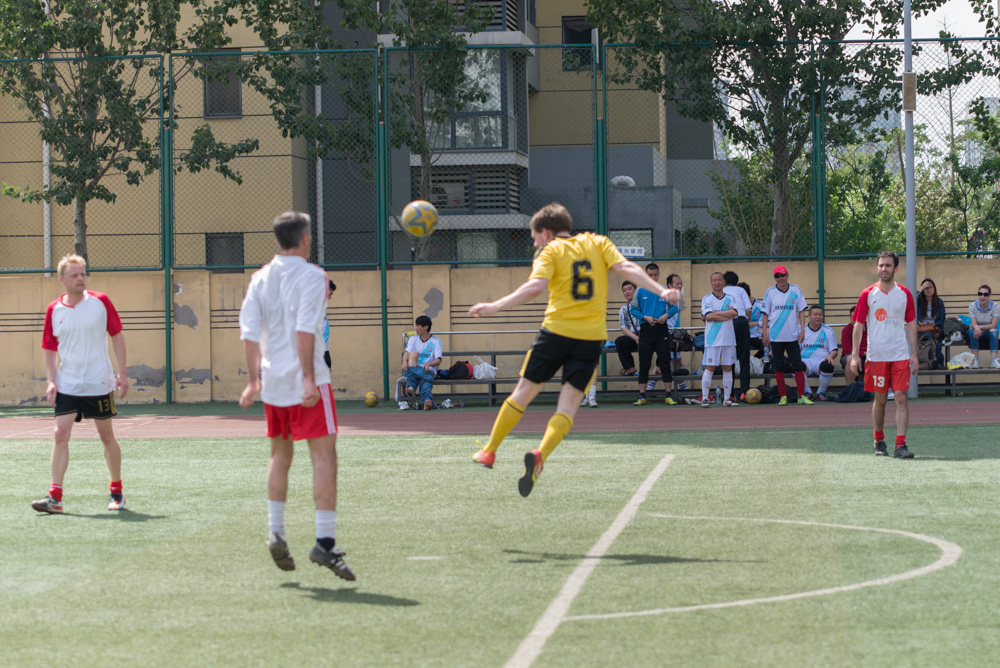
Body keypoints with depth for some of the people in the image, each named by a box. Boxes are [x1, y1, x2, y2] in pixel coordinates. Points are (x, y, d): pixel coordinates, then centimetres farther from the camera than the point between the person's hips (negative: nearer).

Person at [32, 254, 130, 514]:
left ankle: (117, 491, 24)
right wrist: (51, 381, -2)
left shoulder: (100, 302, -3)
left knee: (106, 436, 8)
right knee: (61, 435, -10)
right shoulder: (54, 310, 1)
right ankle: (55, 497, -12)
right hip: (67, 385, 1)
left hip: (99, 383, -1)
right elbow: (49, 348, 9)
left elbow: (117, 335, 3)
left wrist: (122, 373, -3)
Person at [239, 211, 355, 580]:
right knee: (324, 456, -6)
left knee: (280, 454, 20)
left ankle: (275, 533, 14)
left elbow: (249, 331, 10)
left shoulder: (261, 277, 11)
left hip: (271, 380, 7)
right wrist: (309, 378, -20)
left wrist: (254, 379, 15)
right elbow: (305, 330, -18)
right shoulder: (311, 276, -8)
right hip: (304, 379, -7)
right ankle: (324, 542, -14)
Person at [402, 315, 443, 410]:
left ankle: (427, 400, -69)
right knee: (413, 353, -29)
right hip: (413, 368, 2)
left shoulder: (436, 341, 4)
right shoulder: (413, 339, 14)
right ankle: (411, 387, -48)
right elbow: (407, 352, -5)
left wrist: (428, 364, -31)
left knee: (426, 379, -38)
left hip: (428, 370, -2)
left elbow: (438, 361, -8)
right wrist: (404, 362, -28)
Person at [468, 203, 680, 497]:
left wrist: (495, 307, -16)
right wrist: (661, 290, -5)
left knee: (524, 391, 14)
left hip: (557, 330, -2)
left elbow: (536, 286, -15)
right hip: (591, 337, 2)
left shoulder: (551, 251, 1)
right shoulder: (597, 243, 12)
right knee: (569, 403, 1)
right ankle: (541, 455, -23)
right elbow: (626, 268, -1)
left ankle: (489, 451, 24)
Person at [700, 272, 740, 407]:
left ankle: (727, 398, 11)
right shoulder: (706, 299, 3)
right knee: (710, 368, -5)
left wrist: (716, 313, -10)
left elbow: (734, 312, -8)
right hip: (712, 339, -3)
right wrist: (727, 315, -10)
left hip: (728, 339, 3)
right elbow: (708, 316, -12)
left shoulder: (730, 298, 10)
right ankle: (704, 398, -1)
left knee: (728, 368, 5)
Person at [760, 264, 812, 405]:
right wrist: (764, 333, -1)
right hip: (775, 337, 0)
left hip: (793, 336, 0)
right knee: (779, 367, 3)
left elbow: (801, 311, 6)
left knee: (798, 366, -4)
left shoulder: (795, 290, 4)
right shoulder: (770, 292, 3)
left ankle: (802, 396, -1)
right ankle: (783, 397, 10)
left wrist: (802, 330, -2)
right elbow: (765, 313, 5)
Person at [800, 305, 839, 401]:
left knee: (828, 366, -37)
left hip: (822, 360, 0)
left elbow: (834, 351, 11)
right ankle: (807, 392, -9)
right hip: (805, 360, 0)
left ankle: (821, 392, -8)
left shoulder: (828, 331, 12)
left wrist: (830, 356, -14)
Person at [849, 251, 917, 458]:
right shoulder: (868, 294, 1)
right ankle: (879, 441, 22)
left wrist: (914, 354, 3)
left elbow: (911, 324, 9)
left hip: (901, 356, 1)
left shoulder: (905, 294, 5)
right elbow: (858, 326, 2)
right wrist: (855, 355, -5)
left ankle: (900, 445, -9)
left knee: (901, 399, -7)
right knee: (880, 400, 6)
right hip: (876, 355, -1)